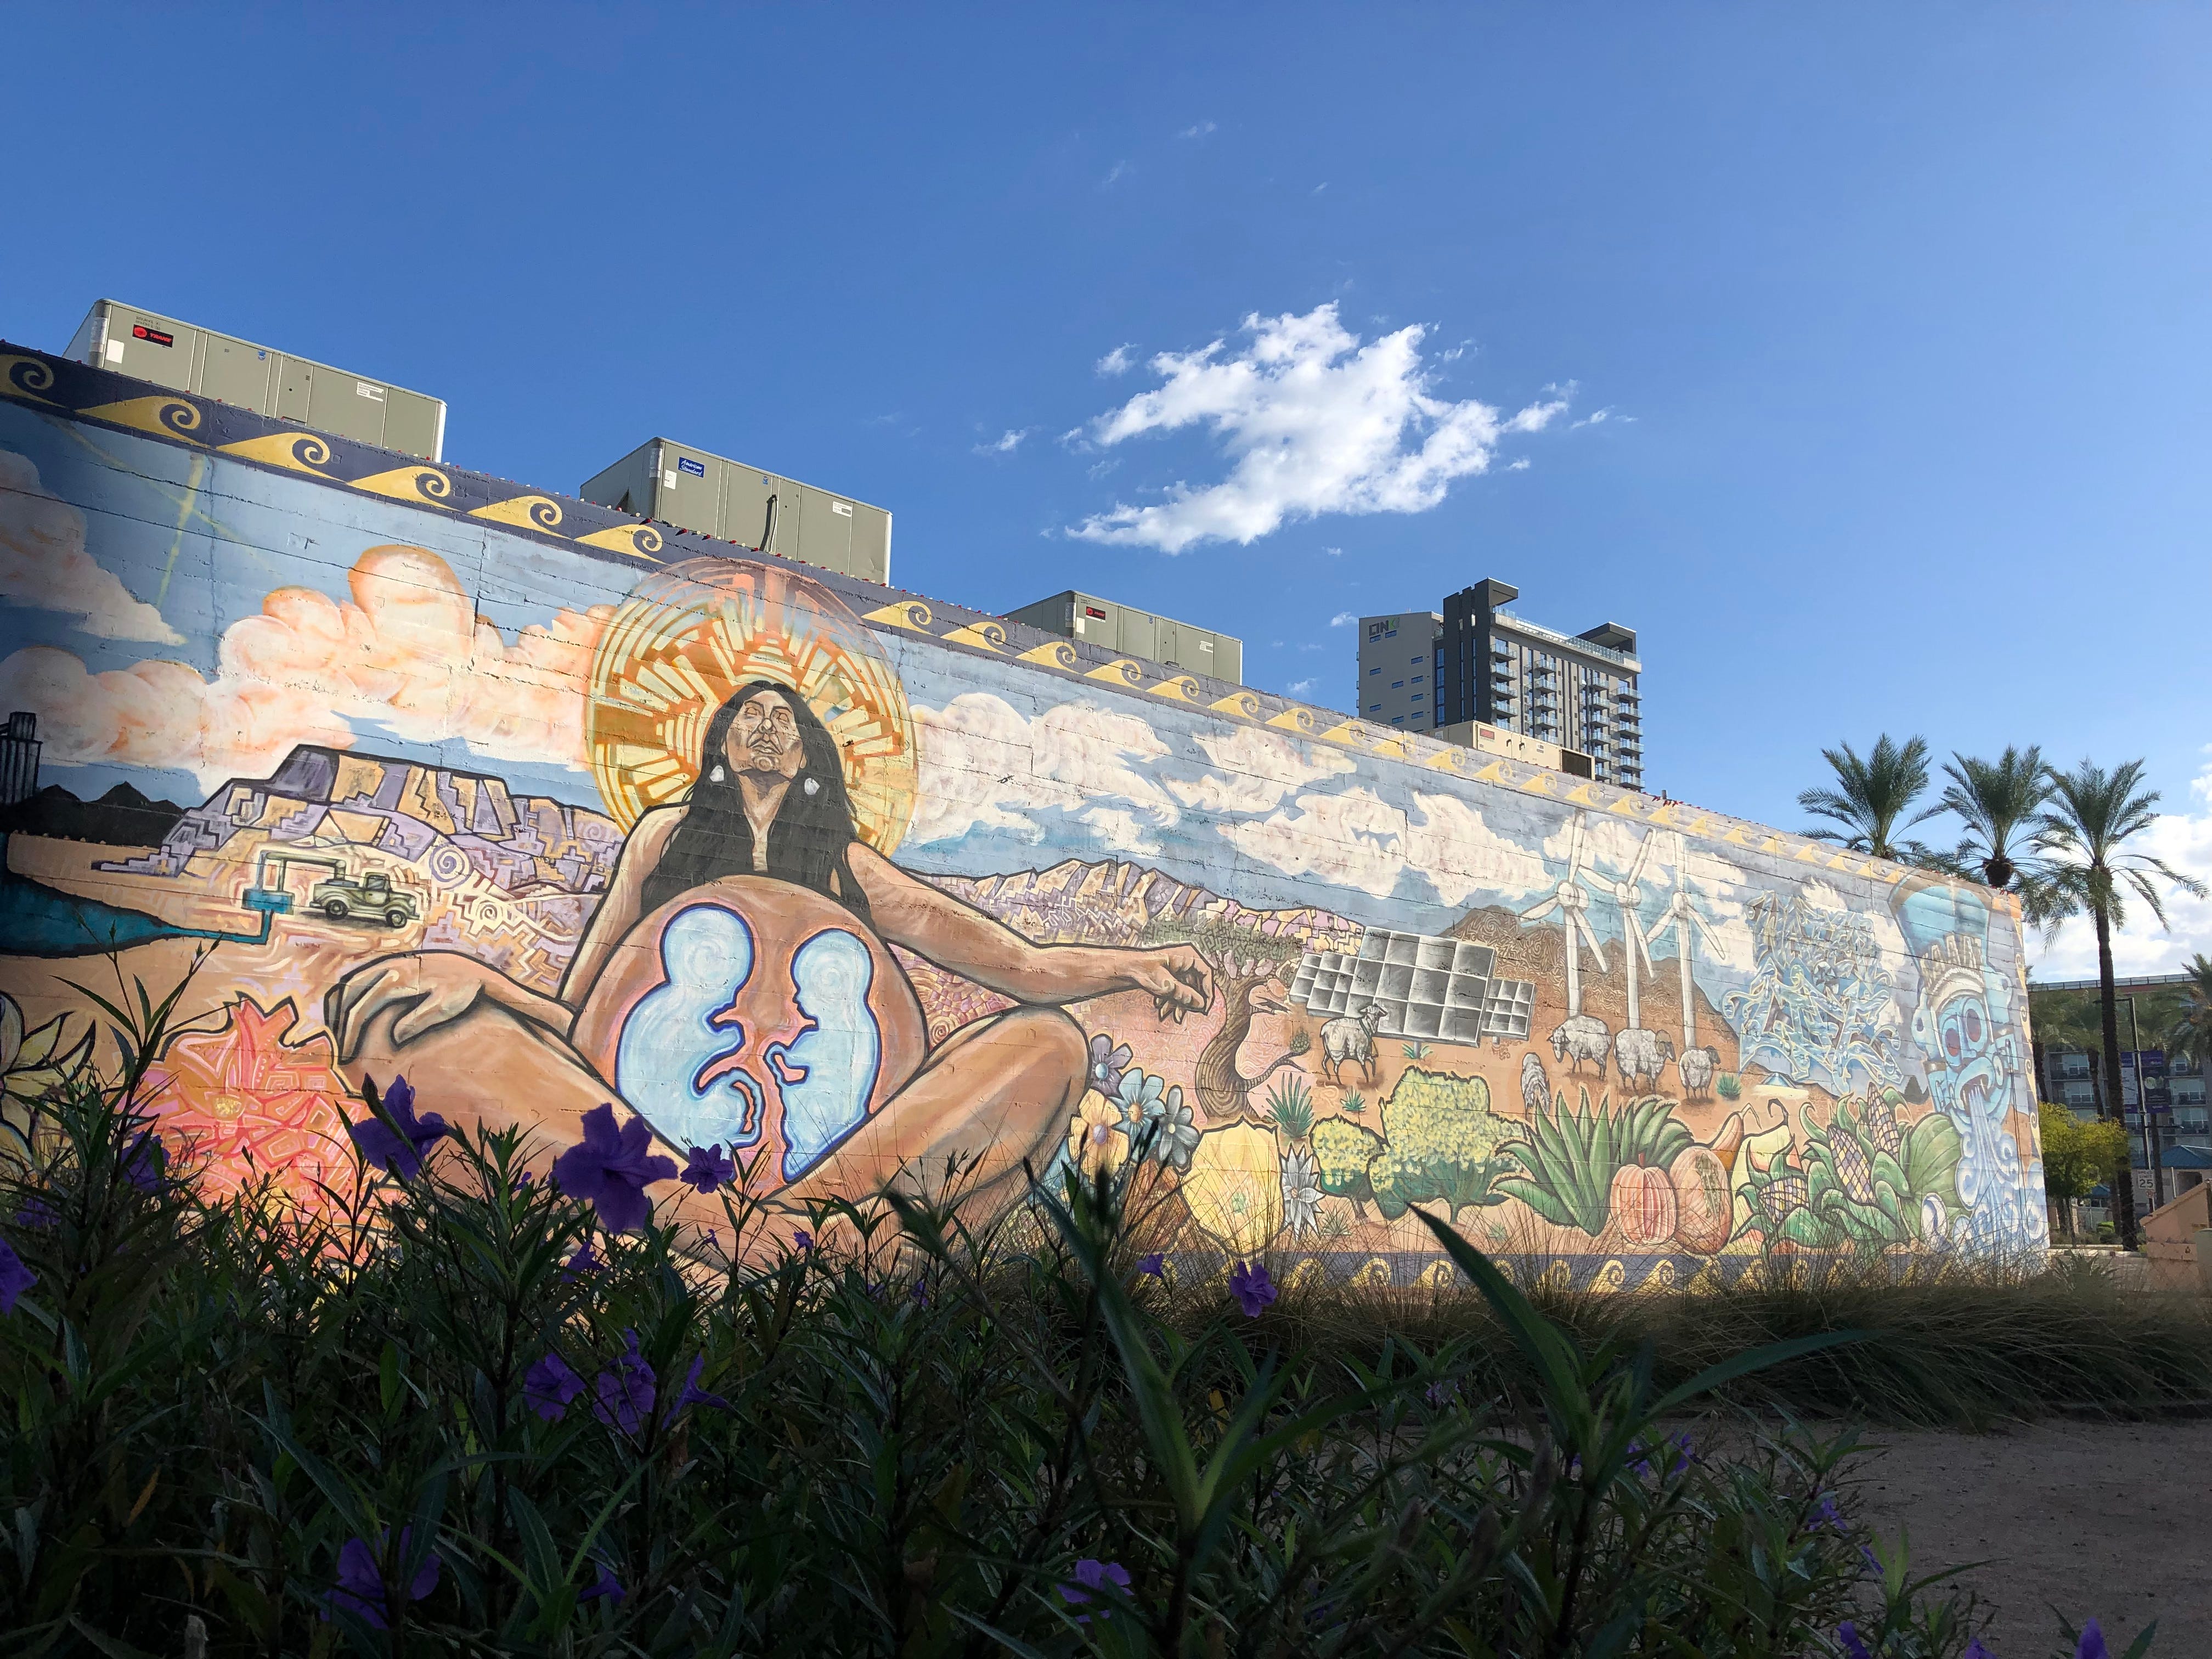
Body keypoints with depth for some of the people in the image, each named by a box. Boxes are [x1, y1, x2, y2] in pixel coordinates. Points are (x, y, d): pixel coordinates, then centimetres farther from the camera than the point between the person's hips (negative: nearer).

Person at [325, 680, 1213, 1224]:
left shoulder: (848, 865, 25)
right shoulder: (667, 832, 25)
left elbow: (1019, 965, 16)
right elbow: (573, 1004, 18)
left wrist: (1136, 965, 0)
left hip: (806, 1133, 1)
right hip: (641, 1103, 0)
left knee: (1048, 1043, -20)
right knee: (386, 994, -22)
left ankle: (803, 1215, -45)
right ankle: (684, 1212, -42)